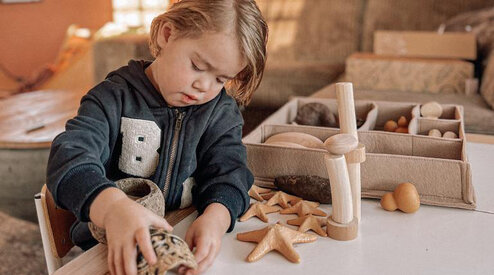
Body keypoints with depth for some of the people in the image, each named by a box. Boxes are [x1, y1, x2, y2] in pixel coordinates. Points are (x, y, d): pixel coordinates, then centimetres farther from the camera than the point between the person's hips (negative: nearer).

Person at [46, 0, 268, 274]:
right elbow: (70, 156, -24)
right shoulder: (115, 98, -9)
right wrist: (112, 207, -45)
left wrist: (215, 217, -32)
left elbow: (228, 169, -8)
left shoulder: (221, 110, 3)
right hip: (114, 249, -2)